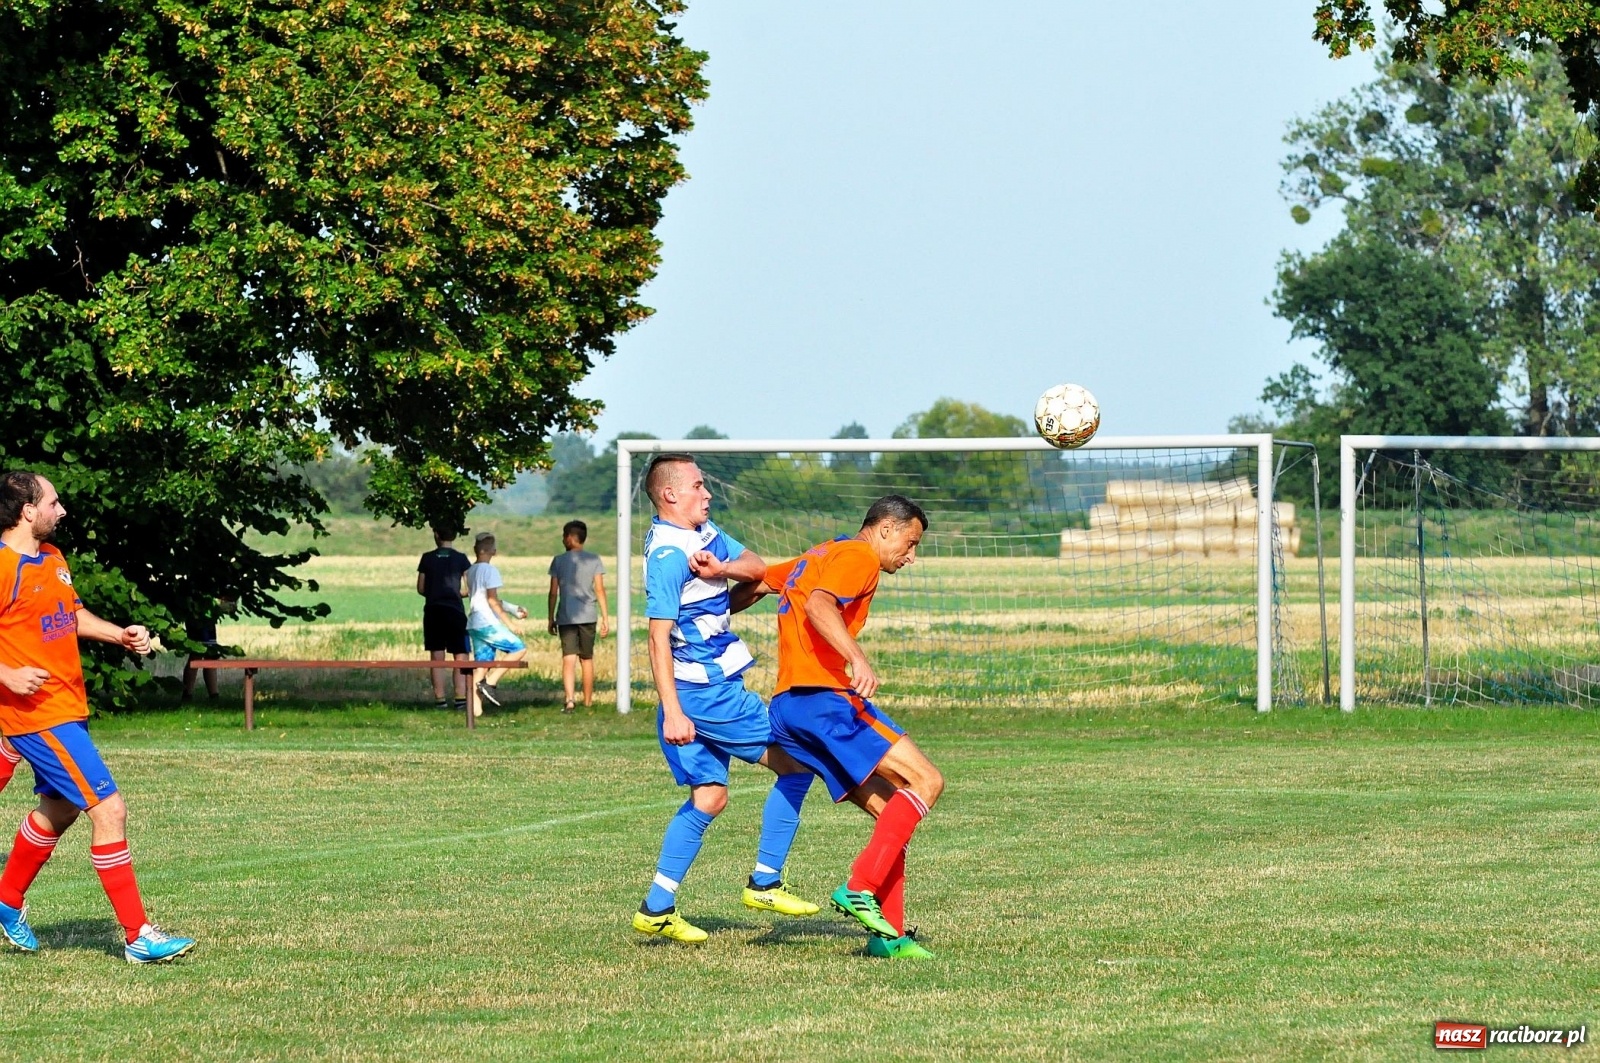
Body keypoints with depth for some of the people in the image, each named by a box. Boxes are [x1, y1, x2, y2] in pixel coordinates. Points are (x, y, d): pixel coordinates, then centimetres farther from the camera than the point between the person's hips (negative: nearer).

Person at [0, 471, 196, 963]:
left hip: (68, 709, 10)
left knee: (58, 810, 24)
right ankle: (138, 936, -10)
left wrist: (120, 635, 11)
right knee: (109, 810, -13)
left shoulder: (51, 558, 11)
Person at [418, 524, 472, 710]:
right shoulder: (460, 559, -2)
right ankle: (461, 697, -10)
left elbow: (421, 588, 6)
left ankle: (440, 698, 2)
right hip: (455, 611, -2)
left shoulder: (427, 558, 3)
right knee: (461, 656, 1)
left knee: (436, 656, 5)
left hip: (432, 611, 2)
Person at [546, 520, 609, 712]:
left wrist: (551, 619, 9)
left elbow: (553, 592, 2)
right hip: (588, 616, 1)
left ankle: (569, 699, -24)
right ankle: (588, 700, 24)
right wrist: (605, 618, 2)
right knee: (587, 659, 14)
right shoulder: (594, 560, 2)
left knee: (568, 659, -6)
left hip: (566, 617, -1)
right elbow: (600, 590, -1)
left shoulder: (559, 561, 1)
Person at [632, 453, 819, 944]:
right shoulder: (668, 555, -18)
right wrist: (673, 713, -27)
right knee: (797, 762, -3)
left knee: (709, 796, 11)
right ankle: (764, 884, 3)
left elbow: (757, 567, 6)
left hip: (716, 688, 9)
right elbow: (659, 637, -22)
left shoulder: (705, 534, 11)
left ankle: (656, 908, 11)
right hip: (703, 694, -9)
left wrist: (721, 569, -16)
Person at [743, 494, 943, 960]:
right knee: (926, 781, -12)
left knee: (892, 812, 10)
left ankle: (890, 934, 4)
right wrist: (858, 659, -32)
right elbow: (819, 606, -20)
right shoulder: (859, 557, -3)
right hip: (824, 697, -10)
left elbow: (754, 582, 29)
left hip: (786, 708, 10)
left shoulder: (817, 557, 27)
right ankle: (860, 889, -21)